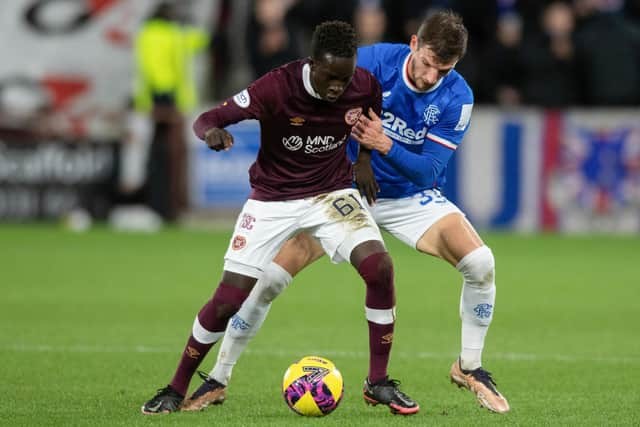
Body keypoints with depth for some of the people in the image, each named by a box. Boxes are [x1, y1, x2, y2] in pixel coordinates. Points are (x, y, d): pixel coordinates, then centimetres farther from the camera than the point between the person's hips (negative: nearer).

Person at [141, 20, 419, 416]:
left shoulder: (365, 87, -15)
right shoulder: (277, 87, -26)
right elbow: (206, 119, -22)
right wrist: (212, 131, -44)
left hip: (332, 192, 2)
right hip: (273, 200, -2)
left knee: (381, 268, -23)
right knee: (227, 301, -7)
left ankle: (379, 383, -8)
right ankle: (177, 389, 15)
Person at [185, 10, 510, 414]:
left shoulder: (457, 98, -17)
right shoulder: (372, 61, -20)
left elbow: (429, 171, -22)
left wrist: (384, 144, -39)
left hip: (411, 197, 1)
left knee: (480, 262, -22)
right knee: (269, 276, -13)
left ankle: (469, 367, 2)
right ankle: (217, 381, 3)